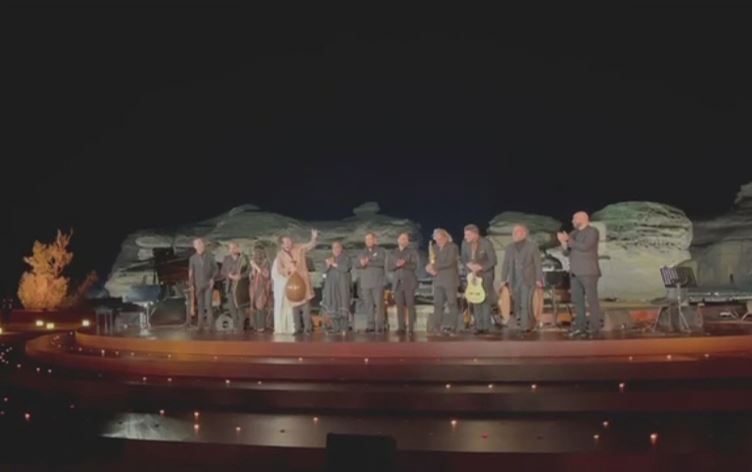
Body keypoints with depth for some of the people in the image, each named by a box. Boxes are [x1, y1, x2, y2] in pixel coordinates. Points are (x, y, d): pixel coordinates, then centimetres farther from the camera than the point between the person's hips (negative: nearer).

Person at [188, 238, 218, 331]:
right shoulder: (193, 258, 2)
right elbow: (191, 272, 5)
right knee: (200, 305, 4)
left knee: (208, 304, -8)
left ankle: (211, 325, -4)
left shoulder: (210, 256, 0)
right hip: (198, 285, 1)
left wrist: (213, 278, -6)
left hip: (208, 284, -1)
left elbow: (215, 268, 6)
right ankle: (200, 325, 8)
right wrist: (191, 285, 1)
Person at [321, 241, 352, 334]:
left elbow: (345, 268, -11)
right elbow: (326, 271, 14)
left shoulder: (345, 258, 6)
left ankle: (344, 328, -11)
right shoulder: (330, 259, 20)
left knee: (343, 303, -10)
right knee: (333, 305, -4)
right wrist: (328, 265, -5)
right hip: (332, 285, 4)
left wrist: (334, 264, -8)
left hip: (342, 284, -4)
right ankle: (336, 328, -2)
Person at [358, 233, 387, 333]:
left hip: (378, 282, -4)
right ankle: (370, 325, 5)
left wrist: (369, 262, -18)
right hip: (365, 283, 4)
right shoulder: (362, 253, 21)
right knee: (368, 305, 1)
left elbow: (382, 262, -10)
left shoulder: (380, 251, 7)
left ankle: (379, 326, -7)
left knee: (379, 304, -9)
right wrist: (361, 263, -12)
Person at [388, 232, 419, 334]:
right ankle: (401, 327, 1)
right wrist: (396, 265, -11)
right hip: (397, 282, 3)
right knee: (399, 306, -2)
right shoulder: (394, 253, 16)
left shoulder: (412, 252, 7)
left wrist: (405, 264, -20)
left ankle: (411, 328, -7)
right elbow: (390, 267, 10)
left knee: (410, 306, -8)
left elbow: (414, 266, -3)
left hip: (409, 282, -3)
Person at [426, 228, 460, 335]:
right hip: (438, 280, 6)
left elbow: (449, 262, -15)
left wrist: (435, 267, -14)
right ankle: (436, 326, 2)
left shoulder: (452, 247, -4)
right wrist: (431, 268, -7)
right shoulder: (436, 248, 16)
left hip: (450, 279, -6)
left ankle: (452, 326, -4)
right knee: (437, 304, 1)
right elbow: (432, 262, 15)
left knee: (451, 303, -4)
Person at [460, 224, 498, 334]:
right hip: (473, 274, 4)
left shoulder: (486, 243, -20)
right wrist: (470, 269, -12)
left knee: (485, 299, -5)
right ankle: (479, 326, 6)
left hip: (486, 273, -4)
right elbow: (463, 258, 4)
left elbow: (493, 261, -17)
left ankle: (486, 326, 2)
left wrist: (479, 267, -24)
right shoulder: (465, 243, -7)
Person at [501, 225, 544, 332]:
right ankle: (520, 322, 19)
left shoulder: (532, 246, 1)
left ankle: (526, 325, -6)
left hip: (528, 280, -4)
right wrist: (503, 279, 6)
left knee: (526, 304, -11)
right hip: (514, 281, 4)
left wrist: (539, 279, -7)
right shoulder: (510, 247, 12)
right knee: (518, 304, 7)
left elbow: (538, 263, -1)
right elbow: (506, 264, 12)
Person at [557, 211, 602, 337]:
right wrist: (563, 242, -5)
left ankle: (594, 327, -1)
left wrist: (569, 240, -11)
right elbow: (566, 252, 13)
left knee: (592, 299, -4)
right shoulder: (573, 233, 16)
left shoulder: (592, 232, -4)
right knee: (577, 300, 5)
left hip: (588, 272, -7)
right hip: (575, 273, 7)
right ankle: (580, 326, 8)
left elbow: (585, 247, -18)